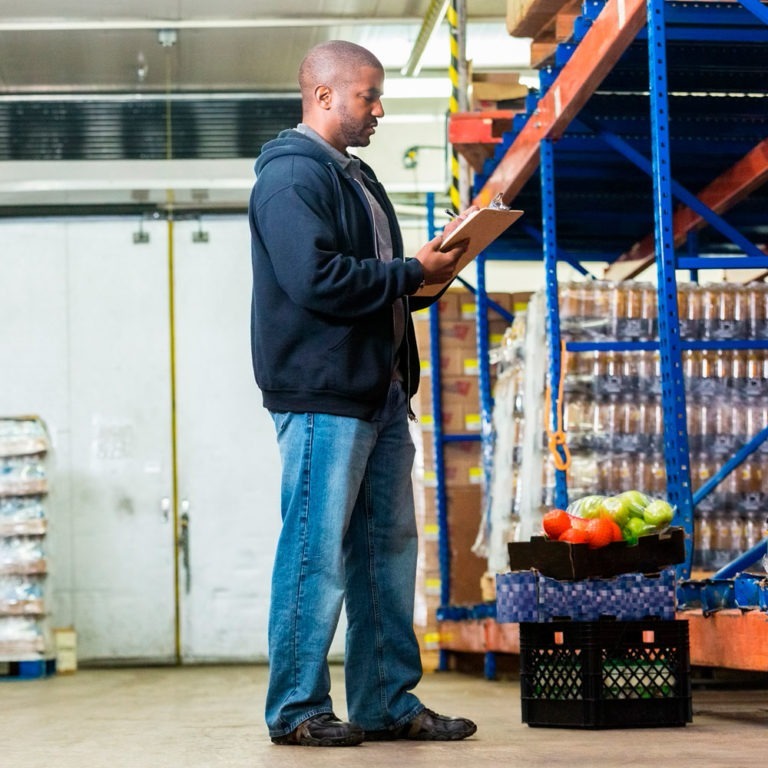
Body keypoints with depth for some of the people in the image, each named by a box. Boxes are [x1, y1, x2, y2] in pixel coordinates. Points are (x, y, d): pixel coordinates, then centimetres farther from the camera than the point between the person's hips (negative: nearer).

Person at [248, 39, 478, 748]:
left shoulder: (354, 176, 21)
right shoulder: (291, 176, -10)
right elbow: (315, 279, -22)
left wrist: (424, 273, 5)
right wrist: (412, 274, -13)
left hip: (381, 391, 10)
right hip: (322, 393, -10)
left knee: (388, 549, 11)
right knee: (318, 551, -6)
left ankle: (389, 702, 17)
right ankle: (297, 709, 3)